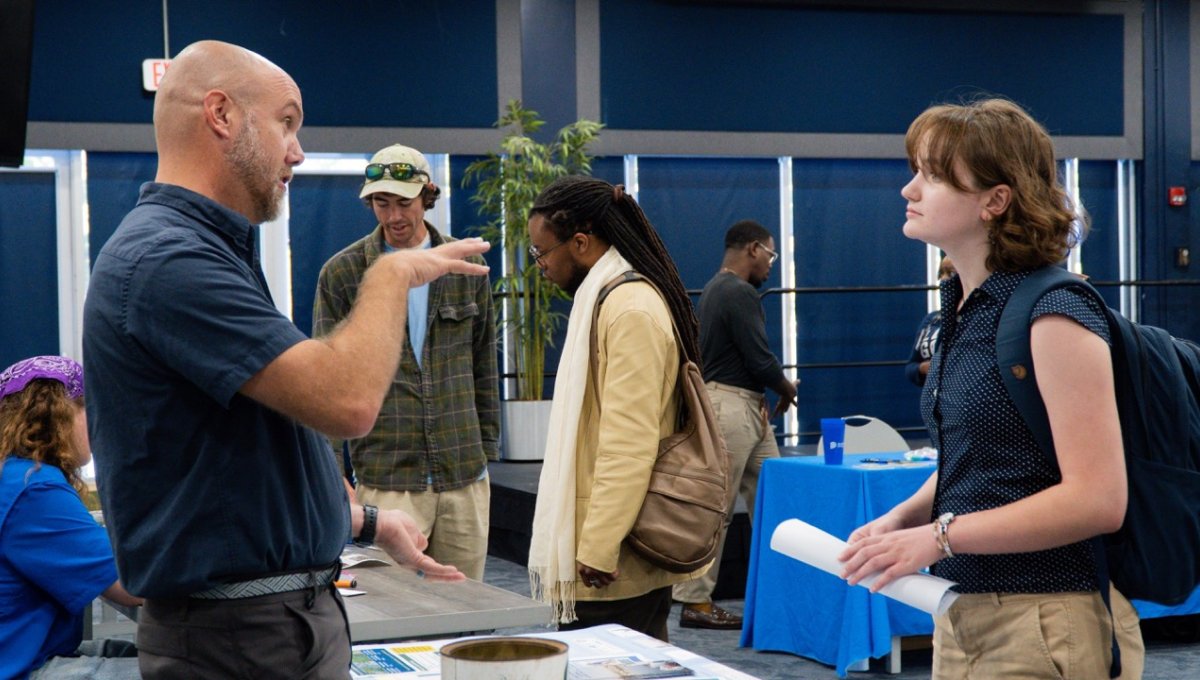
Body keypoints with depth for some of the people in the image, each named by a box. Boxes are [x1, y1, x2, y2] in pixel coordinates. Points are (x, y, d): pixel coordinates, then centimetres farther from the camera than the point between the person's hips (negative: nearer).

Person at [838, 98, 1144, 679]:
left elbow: (1097, 499, -22)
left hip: (1048, 628, -8)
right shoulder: (963, 311, 9)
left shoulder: (1055, 317, -17)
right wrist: (901, 518, 2)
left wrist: (939, 536, -22)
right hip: (961, 613, 8)